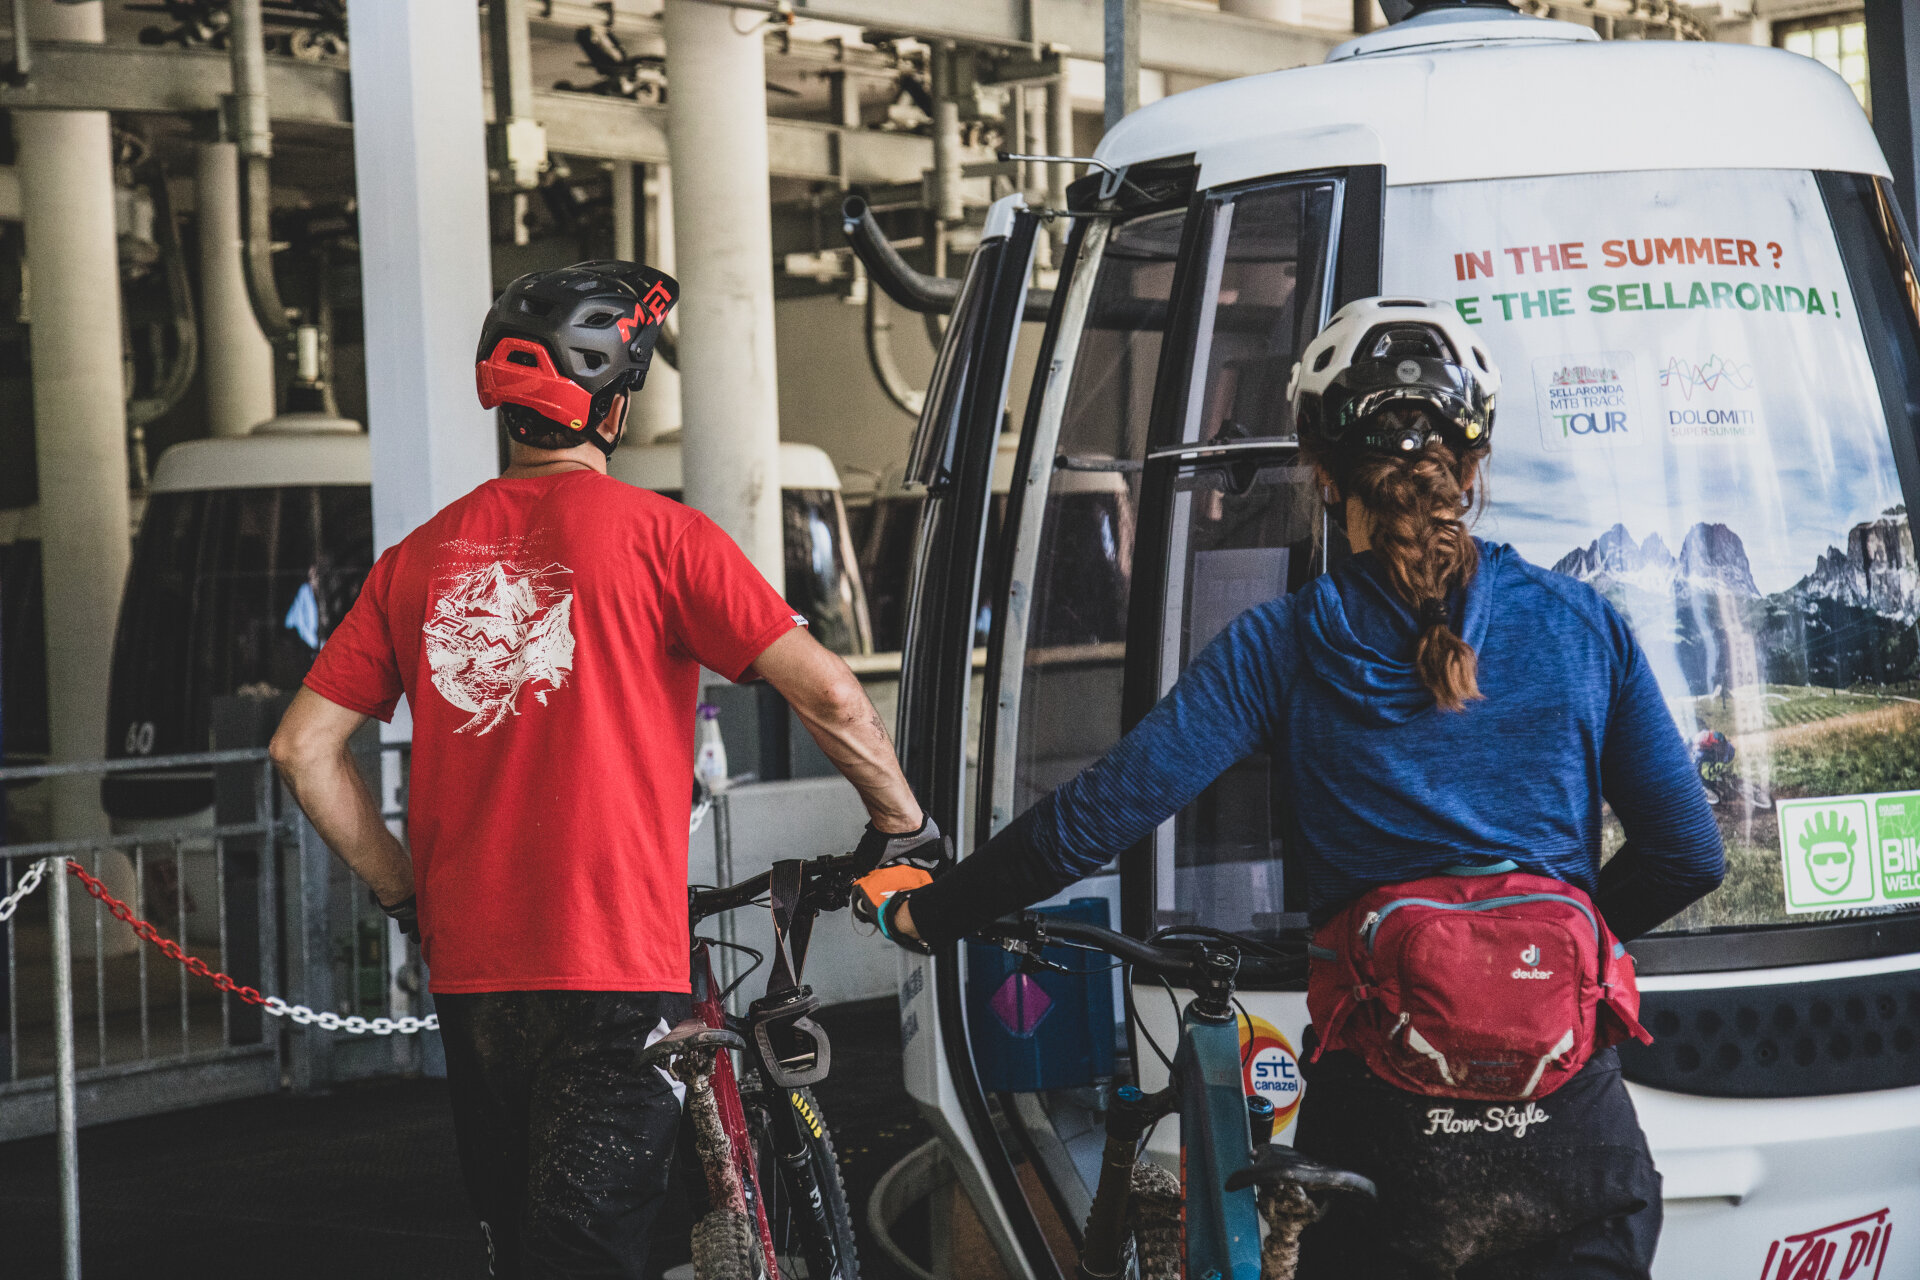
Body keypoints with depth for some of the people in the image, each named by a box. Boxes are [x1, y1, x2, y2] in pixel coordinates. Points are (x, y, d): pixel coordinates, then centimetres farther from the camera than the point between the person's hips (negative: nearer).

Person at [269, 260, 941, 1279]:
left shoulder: (419, 558, 8)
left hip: (467, 968, 5)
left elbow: (303, 748, 8)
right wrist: (901, 827, 6)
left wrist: (407, 893, 18)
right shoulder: (655, 534, -5)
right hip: (616, 965, -5)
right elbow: (829, 698, -10)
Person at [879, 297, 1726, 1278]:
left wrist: (924, 915, 6)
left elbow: (1096, 819, -6)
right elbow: (1686, 854, 5)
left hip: (1386, 1148, 0)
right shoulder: (1582, 627, 4)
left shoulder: (1282, 647, -1)